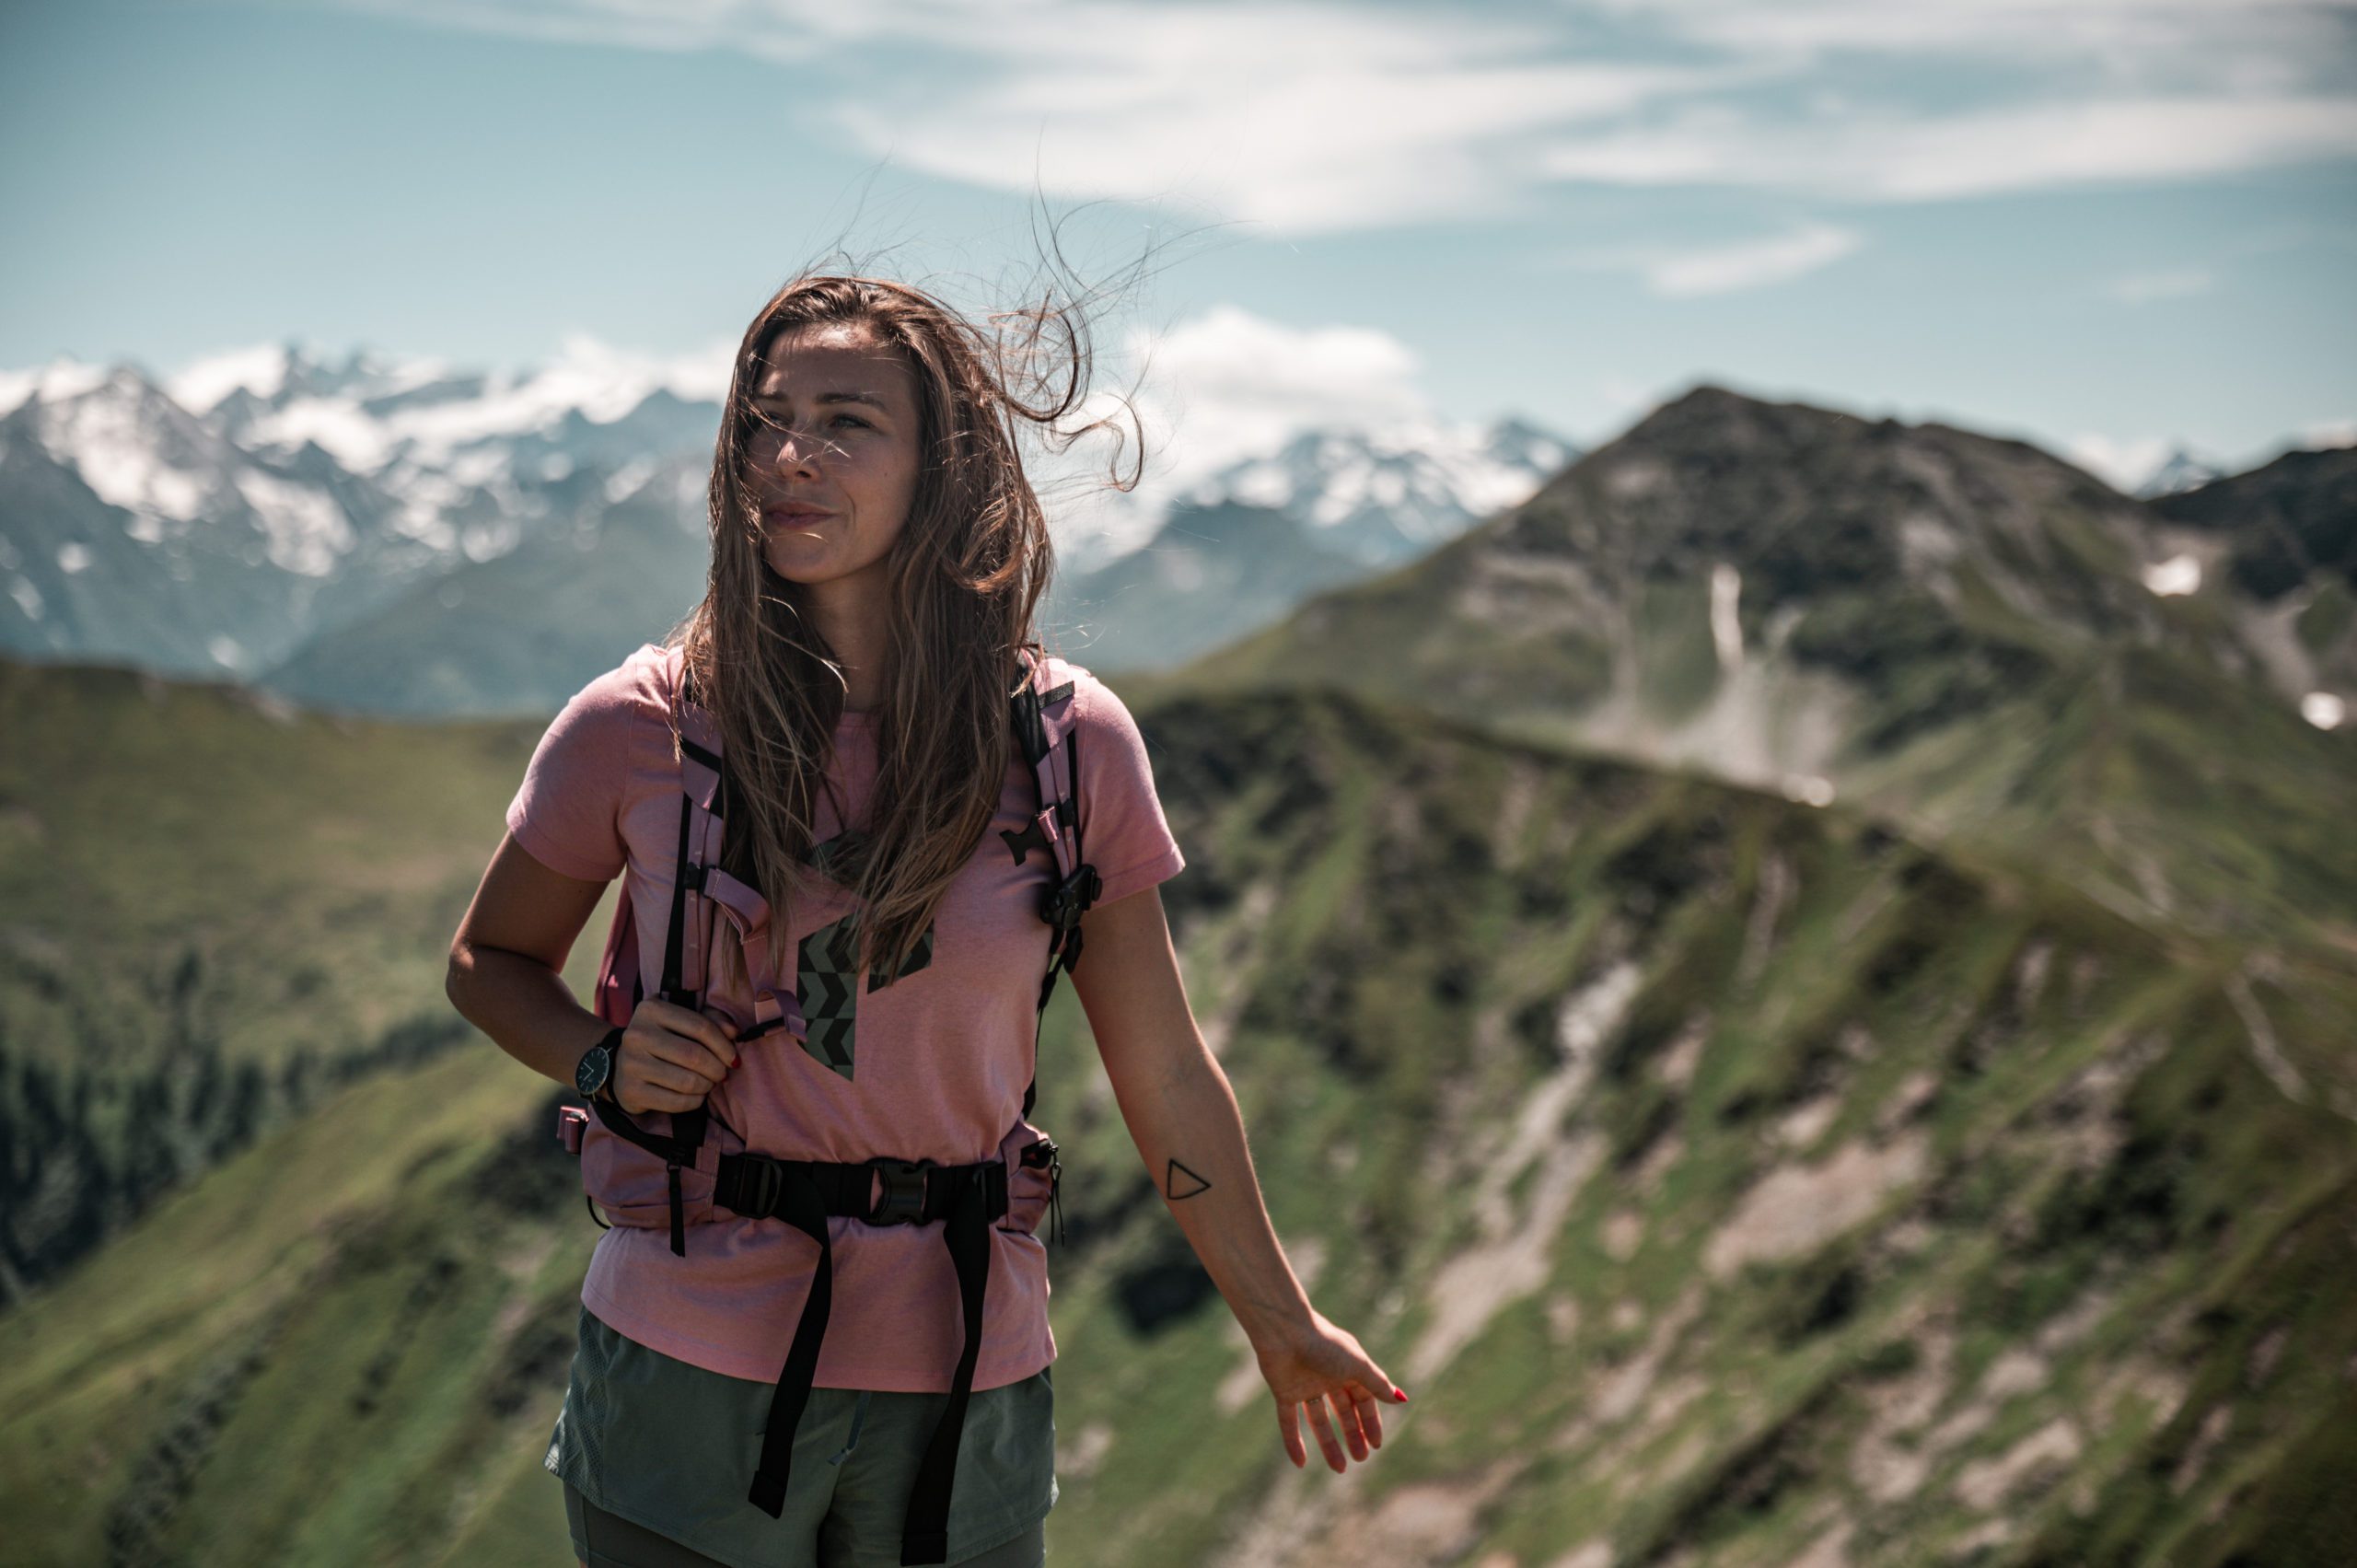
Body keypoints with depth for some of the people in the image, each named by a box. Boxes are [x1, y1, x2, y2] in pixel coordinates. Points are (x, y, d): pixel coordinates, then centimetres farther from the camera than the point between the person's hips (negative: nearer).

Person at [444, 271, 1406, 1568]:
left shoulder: (1069, 742, -5)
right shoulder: (640, 728, -6)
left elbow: (1165, 1074, 5)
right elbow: (490, 963, 11)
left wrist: (1281, 1327, 14)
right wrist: (607, 1062, -10)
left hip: (966, 1381, 1)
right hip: (689, 1367, -1)